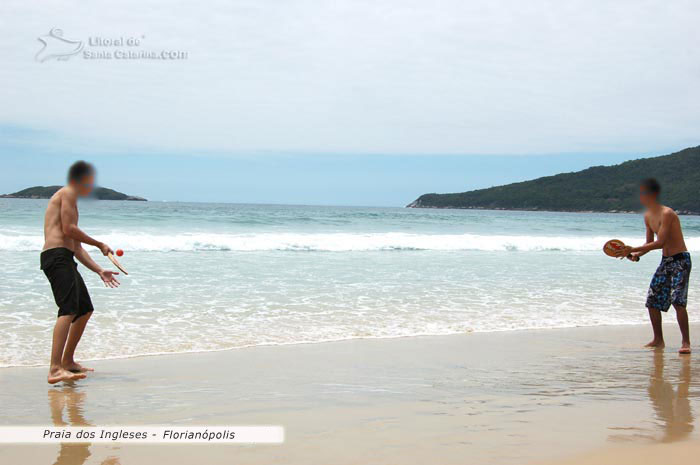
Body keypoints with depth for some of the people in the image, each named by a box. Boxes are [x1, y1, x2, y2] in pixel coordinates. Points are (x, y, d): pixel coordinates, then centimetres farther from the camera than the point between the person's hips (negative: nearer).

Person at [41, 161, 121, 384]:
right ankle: (55, 369, -33)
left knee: (85, 310, 19)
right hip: (56, 256, -10)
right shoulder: (67, 193, 1)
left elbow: (76, 247, 28)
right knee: (69, 310, -23)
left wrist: (100, 271, 22)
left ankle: (68, 361, 29)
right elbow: (68, 229, -12)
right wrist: (99, 244, -3)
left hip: (65, 260, 10)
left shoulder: (71, 200, 30)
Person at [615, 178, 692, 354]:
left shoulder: (667, 214, -21)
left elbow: (660, 242, -27)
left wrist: (633, 250, -27)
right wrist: (637, 254, -6)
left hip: (680, 260, -9)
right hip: (665, 261, 9)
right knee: (652, 301, 7)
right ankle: (658, 340, 20)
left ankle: (686, 342, -13)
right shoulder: (648, 216, 7)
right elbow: (650, 242, 15)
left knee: (678, 300, -19)